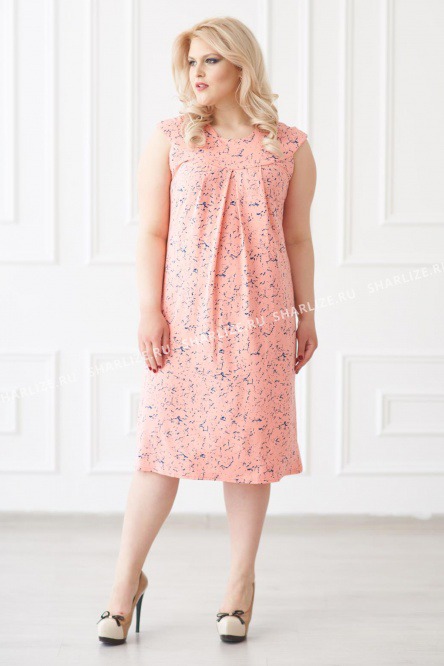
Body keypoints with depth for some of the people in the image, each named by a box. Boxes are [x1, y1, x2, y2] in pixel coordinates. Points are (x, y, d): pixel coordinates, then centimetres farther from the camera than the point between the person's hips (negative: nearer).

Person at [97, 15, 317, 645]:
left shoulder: (289, 148, 7)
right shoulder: (170, 139, 5)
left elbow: (298, 238, 11)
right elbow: (151, 232, 2)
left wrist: (305, 312, 9)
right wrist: (149, 309, -5)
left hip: (260, 319, 1)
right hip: (183, 316, 0)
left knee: (251, 446, 4)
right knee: (162, 444, 0)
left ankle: (241, 581, 19)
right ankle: (128, 576, 16)